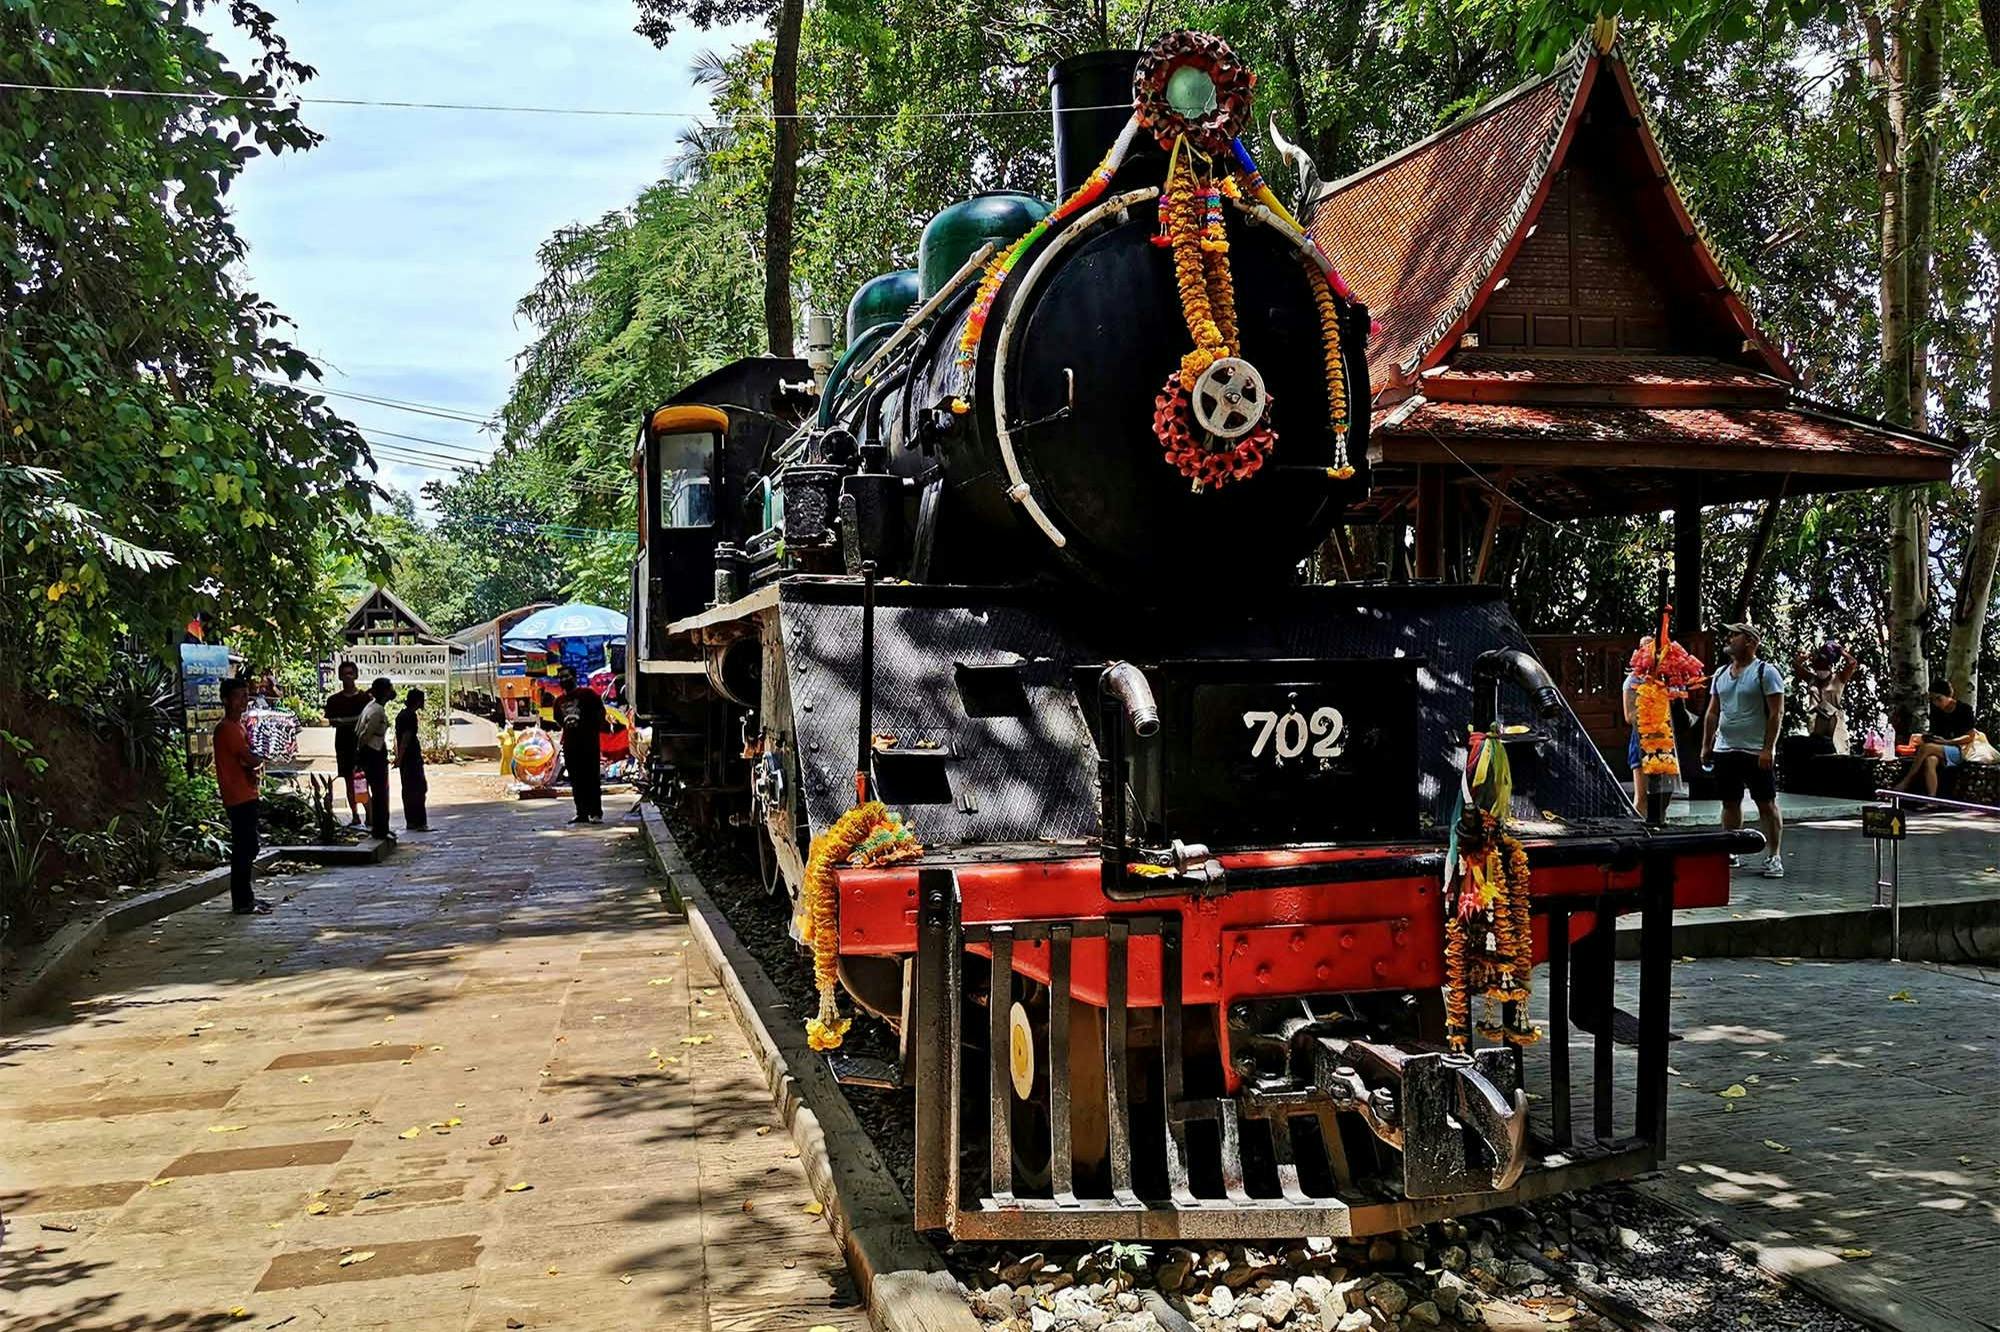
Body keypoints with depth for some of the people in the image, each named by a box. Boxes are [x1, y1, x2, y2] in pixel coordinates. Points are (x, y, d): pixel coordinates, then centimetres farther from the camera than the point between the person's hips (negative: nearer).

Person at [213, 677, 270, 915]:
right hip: (238, 796, -10)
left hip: (247, 795, 10)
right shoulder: (227, 728, -14)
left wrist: (254, 767, -6)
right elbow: (250, 759, -20)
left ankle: (246, 896, 22)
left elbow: (248, 761, 15)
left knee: (248, 848, 14)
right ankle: (242, 901, -3)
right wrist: (259, 763, 1)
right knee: (244, 848, -7)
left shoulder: (238, 726, 16)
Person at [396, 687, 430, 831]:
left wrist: (398, 757, 22)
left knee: (408, 789, 11)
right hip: (412, 758, -9)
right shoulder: (412, 716, -14)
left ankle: (410, 822, 15)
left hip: (404, 758, 9)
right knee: (419, 789, -9)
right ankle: (420, 822, -12)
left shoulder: (401, 715, 14)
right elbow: (406, 738, -18)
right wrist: (399, 758, -18)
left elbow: (398, 737, 18)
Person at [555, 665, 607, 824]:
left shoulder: (587, 693, -2)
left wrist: (595, 729, -5)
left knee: (591, 778, -6)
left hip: (588, 742, -6)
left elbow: (601, 711, -1)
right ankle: (582, 812, 10)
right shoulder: (559, 701, 14)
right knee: (576, 781, 6)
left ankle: (596, 813, -5)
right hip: (570, 744, 6)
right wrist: (566, 726, 9)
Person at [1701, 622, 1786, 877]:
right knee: (1730, 803, 11)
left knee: (1767, 804, -1)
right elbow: (1712, 713, 17)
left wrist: (1768, 749, -17)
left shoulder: (1766, 672, -6)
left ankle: (1774, 857, 3)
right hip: (1725, 750, 6)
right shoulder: (1721, 674, 13)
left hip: (1756, 752, -6)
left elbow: (1776, 714, -11)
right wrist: (1706, 746, 11)